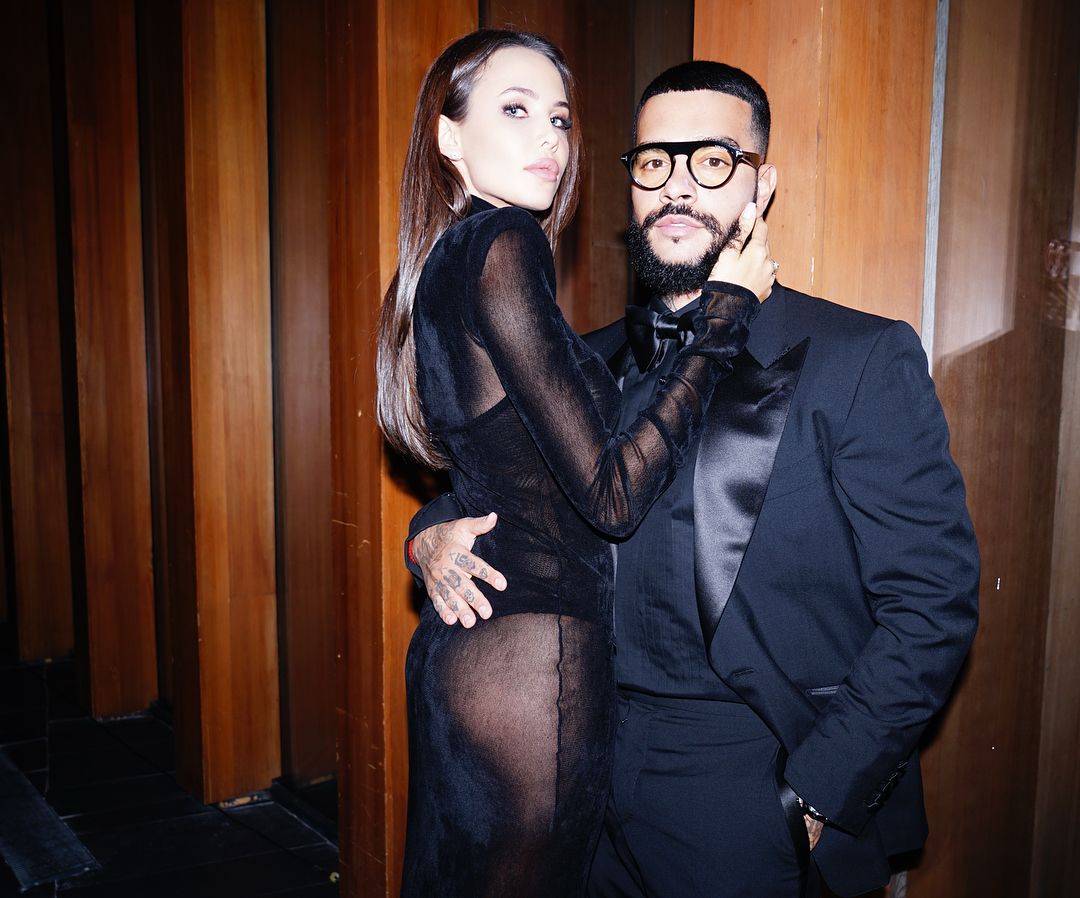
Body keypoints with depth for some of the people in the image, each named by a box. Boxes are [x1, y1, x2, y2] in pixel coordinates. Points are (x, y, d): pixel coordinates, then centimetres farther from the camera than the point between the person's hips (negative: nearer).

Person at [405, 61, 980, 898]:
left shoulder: (864, 360, -10)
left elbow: (932, 601, -12)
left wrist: (813, 798, -14)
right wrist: (435, 535, -5)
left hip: (745, 806, -4)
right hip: (587, 785, 5)